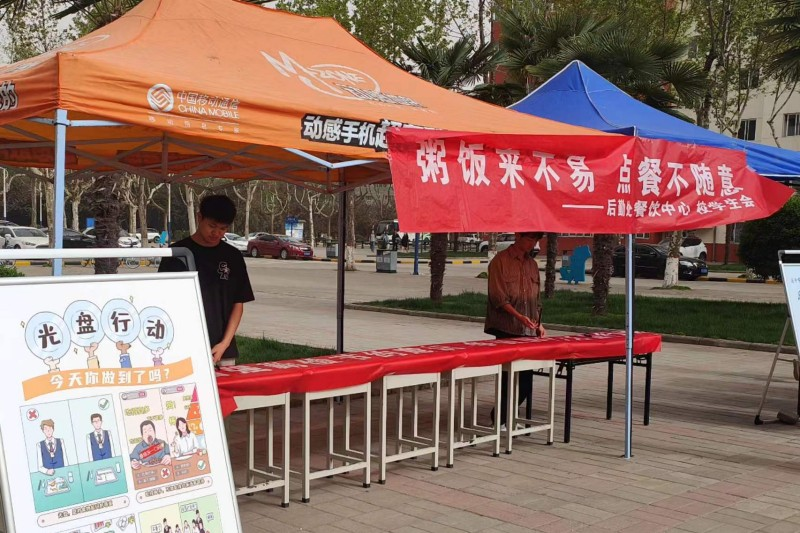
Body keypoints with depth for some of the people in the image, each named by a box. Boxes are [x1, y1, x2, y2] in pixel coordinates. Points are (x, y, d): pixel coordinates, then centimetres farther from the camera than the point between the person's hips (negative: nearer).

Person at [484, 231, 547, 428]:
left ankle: (504, 417, 21)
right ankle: (500, 421, 10)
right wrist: (519, 316, -23)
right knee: (510, 377, -5)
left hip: (528, 331, 7)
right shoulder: (500, 261, -6)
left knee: (525, 379, 6)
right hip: (506, 330, -6)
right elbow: (498, 297, -13)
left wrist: (538, 323, 11)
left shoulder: (532, 264, 15)